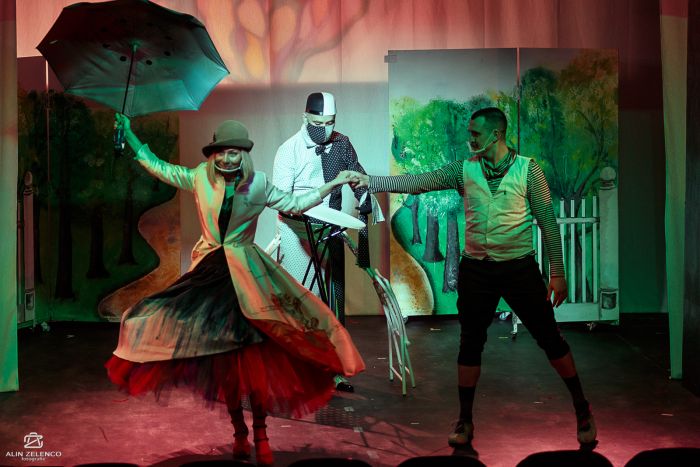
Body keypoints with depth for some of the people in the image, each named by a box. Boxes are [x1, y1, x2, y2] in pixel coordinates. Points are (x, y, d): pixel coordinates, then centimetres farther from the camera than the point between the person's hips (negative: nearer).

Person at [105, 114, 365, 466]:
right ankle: (239, 431, 18)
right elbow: (158, 168, 12)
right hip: (210, 271, 2)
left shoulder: (258, 184, -1)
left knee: (253, 352, -9)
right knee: (221, 352, 5)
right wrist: (129, 136, 11)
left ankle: (260, 435, 2)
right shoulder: (200, 178, 1)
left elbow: (294, 204, 7)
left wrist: (333, 184, 2)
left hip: (245, 273, -2)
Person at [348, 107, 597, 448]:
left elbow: (547, 221, -3)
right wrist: (370, 181, -15)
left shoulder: (527, 169, -4)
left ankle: (581, 408, 23)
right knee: (470, 343, 8)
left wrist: (557, 272, -6)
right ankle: (465, 421, 22)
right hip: (476, 269, 2)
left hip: (519, 267, -2)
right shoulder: (464, 170, 2)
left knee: (549, 337, 3)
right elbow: (418, 182, -6)